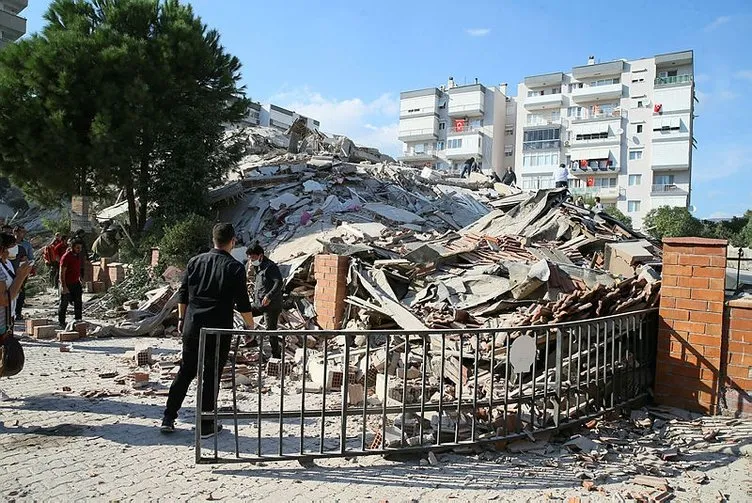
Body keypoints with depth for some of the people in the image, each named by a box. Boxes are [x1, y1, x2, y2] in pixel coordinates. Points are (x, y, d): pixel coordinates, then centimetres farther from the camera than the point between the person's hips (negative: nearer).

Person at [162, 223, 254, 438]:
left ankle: (168, 419, 19)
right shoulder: (235, 267, -8)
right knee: (211, 376, 5)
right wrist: (250, 325, 7)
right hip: (219, 330, -4)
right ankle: (206, 426, 13)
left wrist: (182, 318, 22)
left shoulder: (195, 261, 5)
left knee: (185, 371, 16)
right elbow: (243, 303, -7)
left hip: (192, 326, 4)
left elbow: (183, 295, 10)